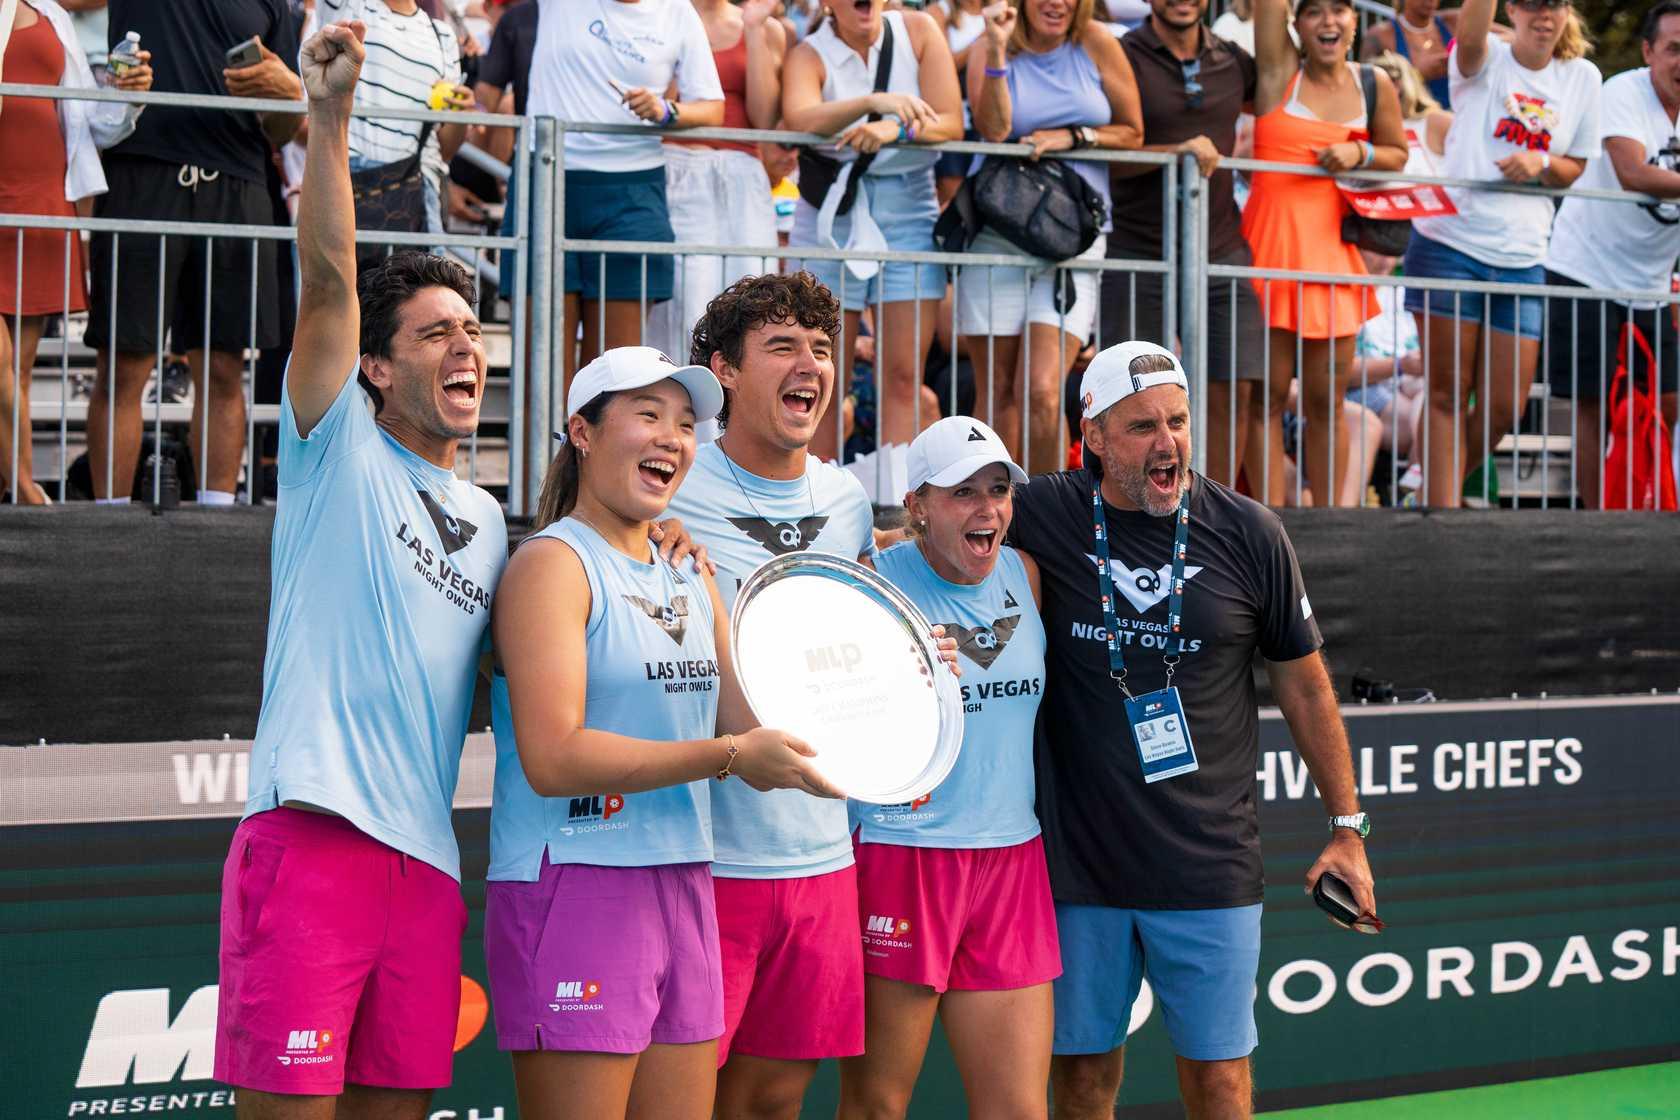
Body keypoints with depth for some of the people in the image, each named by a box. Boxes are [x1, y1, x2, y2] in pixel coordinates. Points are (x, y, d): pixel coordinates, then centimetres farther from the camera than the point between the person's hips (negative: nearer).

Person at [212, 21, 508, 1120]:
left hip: (427, 856, 6)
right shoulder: (342, 450, 6)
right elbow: (329, 280, -9)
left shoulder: (488, 519, 22)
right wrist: (330, 117, -21)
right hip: (313, 831, -6)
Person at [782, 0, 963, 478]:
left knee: (903, 375, -2)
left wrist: (896, 129, -26)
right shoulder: (809, 55, -4)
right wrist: (873, 102, -41)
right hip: (833, 218, -1)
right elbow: (799, 120, -26)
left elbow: (951, 123, -7)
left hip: (910, 213, 1)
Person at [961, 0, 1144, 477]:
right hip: (995, 237, 1)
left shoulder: (1096, 45, 5)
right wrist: (997, 51, -20)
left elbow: (1133, 133, 9)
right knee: (998, 395, 2)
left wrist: (1073, 137, -6)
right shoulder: (988, 53, 4)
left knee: (1042, 391, -14)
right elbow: (993, 128, -14)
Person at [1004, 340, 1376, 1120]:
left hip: (1209, 867, 0)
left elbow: (1303, 684, 7)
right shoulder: (1043, 517, -5)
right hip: (1077, 861, 0)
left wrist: (1347, 828, 9)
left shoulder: (1249, 535, -2)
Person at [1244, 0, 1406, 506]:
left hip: (1333, 249, 3)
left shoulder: (1375, 85, 8)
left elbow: (1398, 156, 18)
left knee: (1327, 400, 8)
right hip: (1271, 242, -3)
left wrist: (1360, 153, -2)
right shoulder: (1278, 70, 0)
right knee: (1268, 394, -2)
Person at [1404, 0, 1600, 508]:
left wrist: (1541, 164, -5)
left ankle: (1442, 487, 26)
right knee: (1447, 394, 0)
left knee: (1504, 408, 4)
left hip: (1523, 257, 4)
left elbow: (1574, 169, 17)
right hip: (1449, 242, -4)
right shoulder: (1484, 60, 0)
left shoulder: (1583, 78, 11)